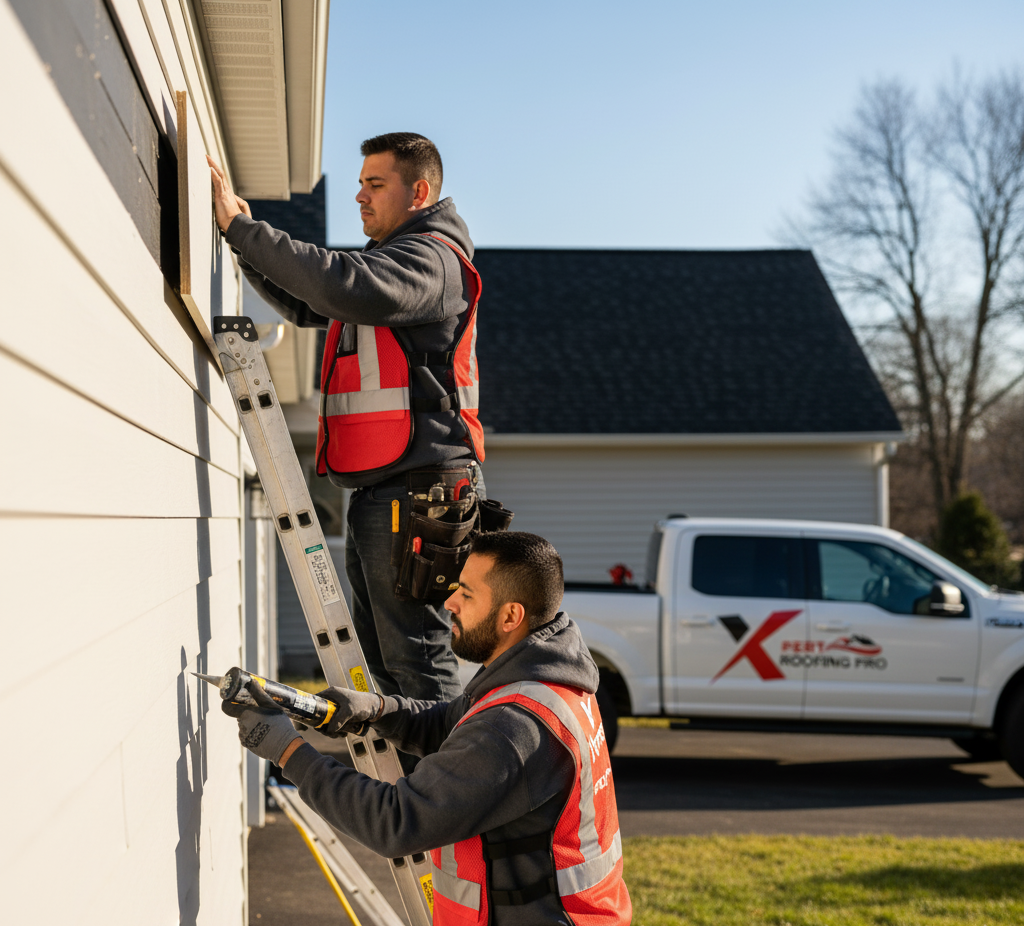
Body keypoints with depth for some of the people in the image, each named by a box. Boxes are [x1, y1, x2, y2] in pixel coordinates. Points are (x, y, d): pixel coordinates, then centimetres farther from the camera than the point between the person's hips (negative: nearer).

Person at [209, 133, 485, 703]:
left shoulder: (431, 257, -9)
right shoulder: (392, 260, 25)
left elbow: (345, 288, -28)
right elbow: (306, 305, 29)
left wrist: (244, 228, -24)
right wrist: (245, 238, 13)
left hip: (415, 486, -11)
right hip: (379, 492, 11)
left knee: (418, 658, -11)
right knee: (382, 659, 14)